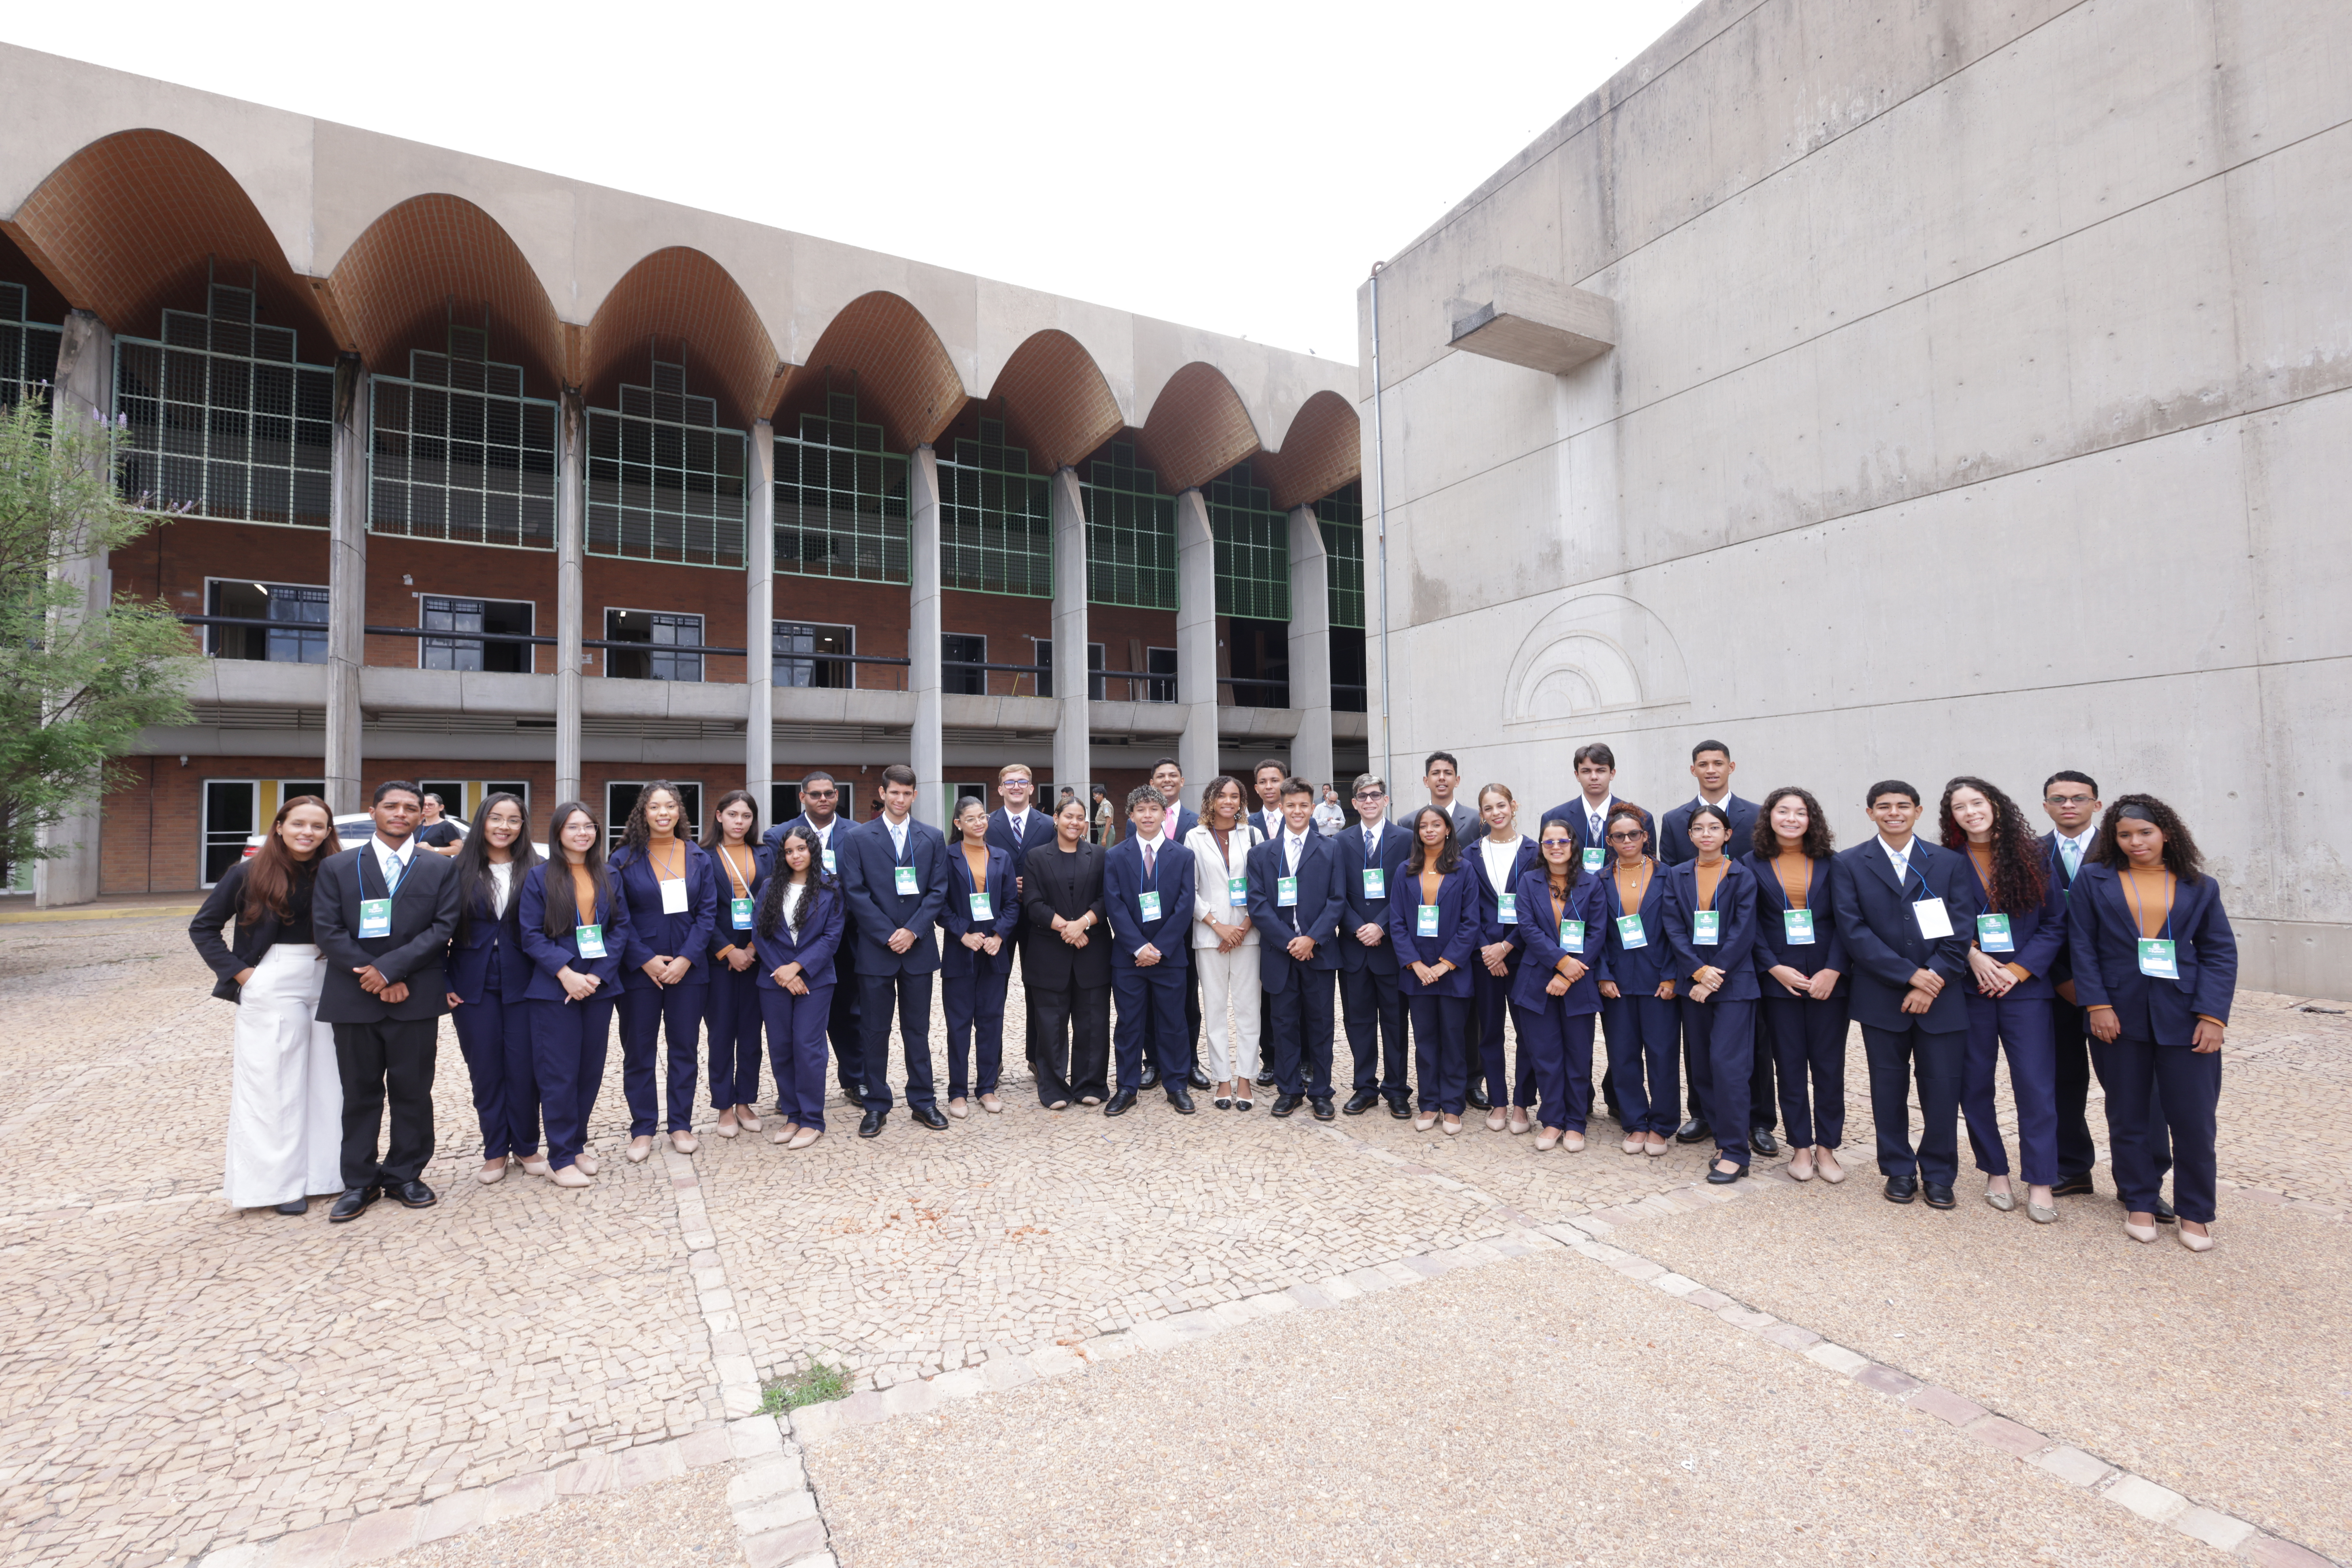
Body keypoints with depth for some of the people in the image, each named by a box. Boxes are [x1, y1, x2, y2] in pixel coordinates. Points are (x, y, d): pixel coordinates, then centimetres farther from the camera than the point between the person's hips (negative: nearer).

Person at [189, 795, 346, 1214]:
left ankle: (323, 1170, 21)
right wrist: (239, 972, -5)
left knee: (326, 1080, 8)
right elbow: (202, 928, 3)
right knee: (274, 1085, 4)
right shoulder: (248, 874, -4)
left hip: (326, 985, 2)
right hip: (270, 987, -2)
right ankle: (281, 1182, 15)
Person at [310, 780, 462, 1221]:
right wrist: (373, 977, -12)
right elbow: (327, 931, -2)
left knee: (413, 1092, 7)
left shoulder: (441, 869, 5)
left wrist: (390, 968, -14)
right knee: (360, 1094, 9)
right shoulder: (336, 868, 6)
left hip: (416, 999, 0)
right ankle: (360, 1182, 21)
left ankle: (406, 1175, 20)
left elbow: (442, 929, -4)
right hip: (354, 1000, 0)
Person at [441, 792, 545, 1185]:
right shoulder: (460, 870, 1)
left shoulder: (534, 871, 1)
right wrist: (443, 983, -2)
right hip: (474, 985, 1)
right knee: (485, 1070, 7)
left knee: (523, 1068, 2)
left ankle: (526, 1148, 18)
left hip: (522, 984, 0)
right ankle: (495, 1152, 20)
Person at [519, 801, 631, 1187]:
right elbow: (530, 934, -6)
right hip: (555, 989, -3)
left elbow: (621, 927, 4)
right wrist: (565, 973, -17)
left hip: (599, 986, 4)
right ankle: (561, 1158, 8)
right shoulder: (540, 876, -1)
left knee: (591, 1068, 9)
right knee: (559, 1073, -1)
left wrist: (597, 975, -9)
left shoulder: (609, 877, 8)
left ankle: (577, 1142, 25)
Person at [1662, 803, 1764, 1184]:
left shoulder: (1743, 877, -2)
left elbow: (1743, 932, -8)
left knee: (1727, 1063, -10)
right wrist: (1698, 971, -12)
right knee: (1702, 1065, 8)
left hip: (1734, 982, -4)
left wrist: (1713, 976, -13)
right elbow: (1674, 928, 1)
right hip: (1693, 980, 4)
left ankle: (1735, 1153, -1)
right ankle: (1725, 1138, 22)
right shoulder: (1677, 876, 7)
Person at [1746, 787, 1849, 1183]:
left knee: (1829, 1066, 4)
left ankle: (1826, 1148, 17)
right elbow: (1750, 925, 0)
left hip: (1828, 977, 1)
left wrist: (1832, 970, -11)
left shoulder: (1830, 862, 4)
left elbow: (1844, 922, 0)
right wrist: (1776, 969, -10)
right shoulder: (1754, 864, 2)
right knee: (1790, 1065, 5)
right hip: (1778, 979, 0)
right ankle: (1800, 1147, 17)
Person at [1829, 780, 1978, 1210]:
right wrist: (1910, 974, -13)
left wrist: (1934, 981, -12)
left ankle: (1939, 1174, 21)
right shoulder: (1848, 864, 1)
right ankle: (1899, 1171, 23)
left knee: (1943, 1089, 3)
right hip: (1882, 997, -1)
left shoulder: (1949, 863, 6)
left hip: (1942, 996, 1)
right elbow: (1854, 930, -7)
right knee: (1889, 1089, 9)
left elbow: (1961, 931, 0)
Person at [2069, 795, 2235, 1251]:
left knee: (2193, 1118, 2)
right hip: (2120, 1014, 0)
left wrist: (2212, 1015, -7)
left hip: (2183, 1015, 0)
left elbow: (2221, 952, 4)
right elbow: (2082, 945, 1)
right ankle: (2139, 1204, 21)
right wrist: (2097, 1005, -7)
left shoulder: (2200, 887, 7)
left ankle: (2195, 1212, 18)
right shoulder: (2094, 881, 4)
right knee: (2127, 1115, 8)